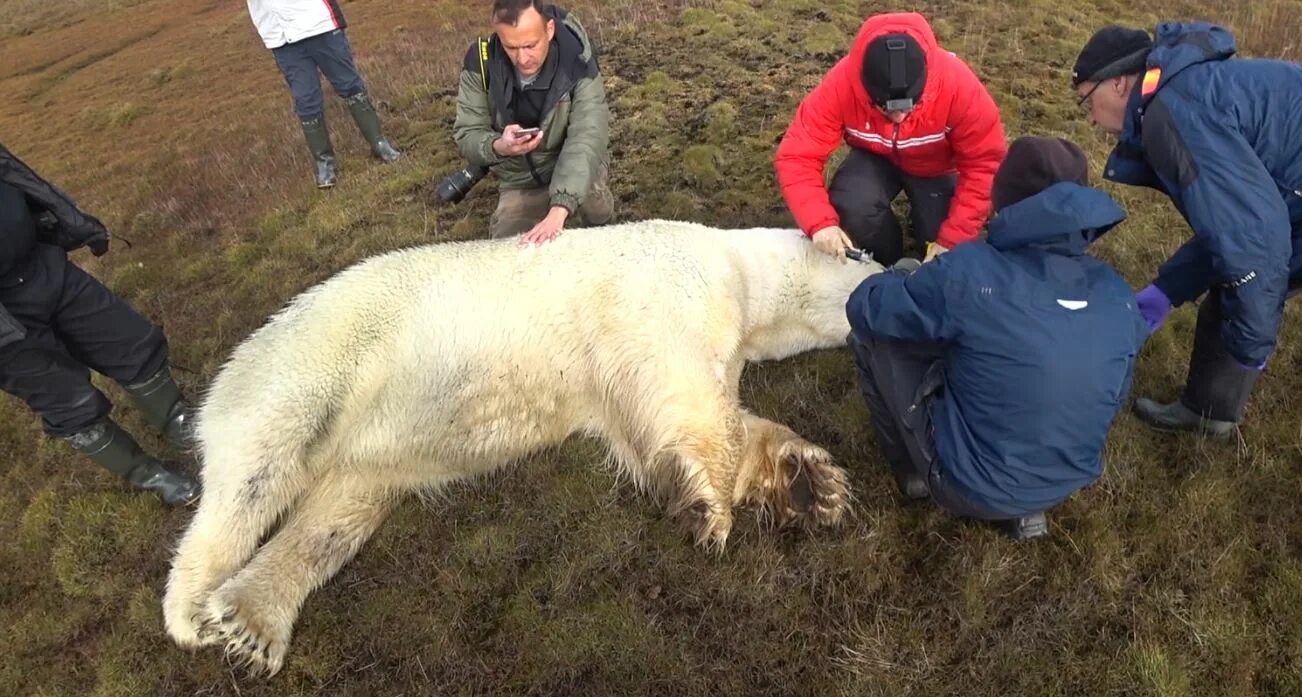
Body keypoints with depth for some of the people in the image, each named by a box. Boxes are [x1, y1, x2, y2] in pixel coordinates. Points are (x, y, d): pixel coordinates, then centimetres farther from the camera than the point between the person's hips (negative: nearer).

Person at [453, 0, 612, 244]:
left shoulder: (577, 62, -25)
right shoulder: (481, 62, -17)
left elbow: (586, 139, -35)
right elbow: (466, 136, -12)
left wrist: (558, 210, -49)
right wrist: (498, 147, -38)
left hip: (573, 171, -3)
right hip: (519, 182, 3)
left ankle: (602, 232, 2)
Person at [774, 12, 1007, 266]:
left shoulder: (958, 84, -34)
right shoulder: (841, 85, -34)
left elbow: (984, 163, -27)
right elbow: (797, 156, -33)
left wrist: (952, 239, -33)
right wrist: (820, 222, -47)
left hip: (937, 166, 0)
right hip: (875, 158, 1)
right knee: (852, 206, -32)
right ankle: (886, 266, -1)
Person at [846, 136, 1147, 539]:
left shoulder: (969, 274, -23)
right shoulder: (1119, 298, -5)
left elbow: (864, 308, -9)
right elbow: (1111, 400, 10)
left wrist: (906, 279, 12)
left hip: (970, 487, -5)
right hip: (1070, 482, 6)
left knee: (873, 335, 1)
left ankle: (912, 471, 19)